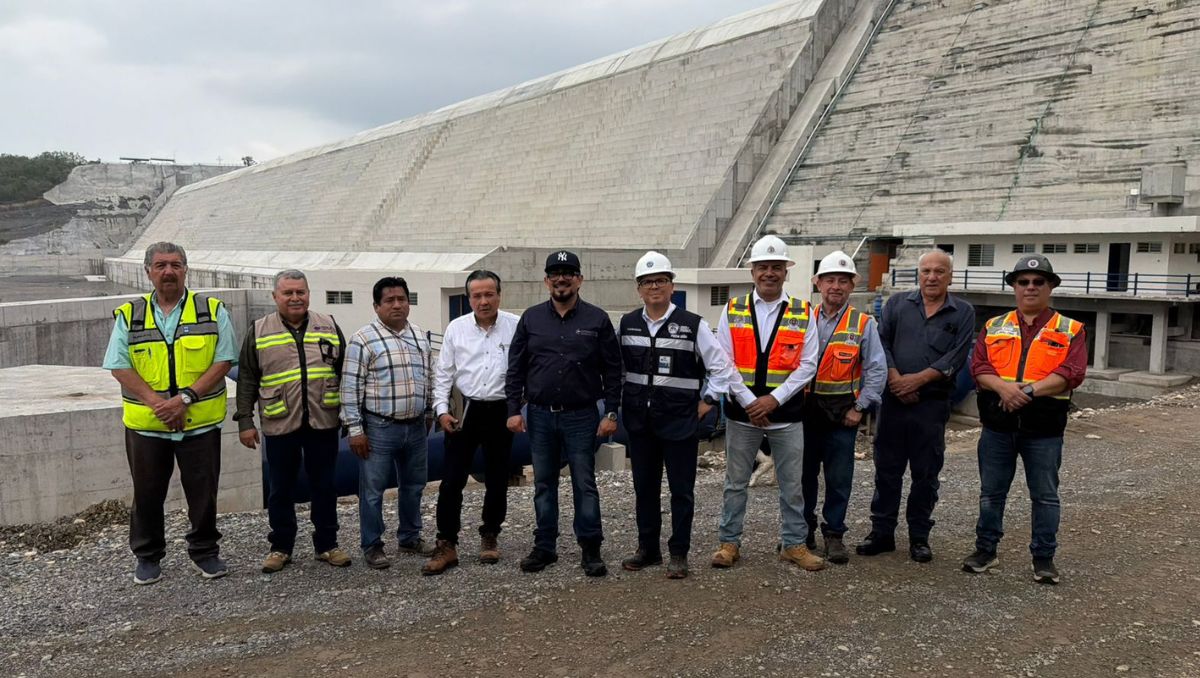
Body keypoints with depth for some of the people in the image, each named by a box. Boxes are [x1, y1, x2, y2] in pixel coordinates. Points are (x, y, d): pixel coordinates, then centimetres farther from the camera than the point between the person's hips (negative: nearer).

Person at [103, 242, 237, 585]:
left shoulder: (213, 311, 0)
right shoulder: (129, 315, 4)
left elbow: (224, 360, -5)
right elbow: (119, 366, -1)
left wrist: (186, 397, -15)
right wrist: (155, 402, -14)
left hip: (200, 422, -1)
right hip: (145, 423, 1)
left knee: (203, 491, 7)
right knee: (147, 492, 12)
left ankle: (205, 552, 25)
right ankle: (147, 556, 29)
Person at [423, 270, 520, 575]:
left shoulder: (516, 326, -5)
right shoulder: (456, 328, 1)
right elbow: (443, 373, 5)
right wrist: (442, 409, -4)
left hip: (501, 412, -1)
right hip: (464, 410, 1)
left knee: (497, 481, 11)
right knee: (452, 480, 0)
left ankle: (489, 537, 29)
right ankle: (446, 545, 9)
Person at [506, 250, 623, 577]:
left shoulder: (597, 319, 0)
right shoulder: (531, 318, 5)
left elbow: (612, 369, 0)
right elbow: (515, 367, 7)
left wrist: (611, 412, -5)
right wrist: (514, 409, 0)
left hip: (581, 416, -2)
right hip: (540, 415, 2)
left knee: (585, 484, 2)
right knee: (543, 484, 11)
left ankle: (591, 549, 13)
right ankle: (544, 546, 22)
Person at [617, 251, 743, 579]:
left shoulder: (693, 325, -7)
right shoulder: (627, 324, 6)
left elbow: (722, 366, -3)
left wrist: (707, 402, -3)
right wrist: (622, 403, 11)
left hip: (680, 421, -4)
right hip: (639, 422, 4)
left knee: (681, 490, 3)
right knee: (644, 487, 13)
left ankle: (679, 553, 15)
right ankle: (648, 548, 25)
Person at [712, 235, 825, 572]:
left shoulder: (803, 313, 2)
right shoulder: (733, 310, 2)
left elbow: (808, 365, -3)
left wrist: (773, 398, -12)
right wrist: (749, 401, -11)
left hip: (787, 414, 0)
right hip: (742, 412, 0)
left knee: (792, 485, 9)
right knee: (735, 482, 9)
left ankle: (794, 544, 23)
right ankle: (729, 543, 21)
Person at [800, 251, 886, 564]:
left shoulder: (863, 324, 0)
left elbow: (877, 369, -1)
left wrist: (860, 408, -5)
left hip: (842, 414, -2)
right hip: (805, 410, 2)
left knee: (839, 478, 4)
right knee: (803, 473, 10)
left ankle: (834, 534, 17)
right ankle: (803, 530, 25)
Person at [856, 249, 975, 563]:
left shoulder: (963, 313, 5)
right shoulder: (897, 303, 9)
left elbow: (955, 358, -5)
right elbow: (881, 342, 0)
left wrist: (917, 379, -14)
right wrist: (894, 378, -13)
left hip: (932, 405, -1)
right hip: (893, 400, 1)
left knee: (926, 474, 7)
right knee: (887, 469, 7)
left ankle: (919, 537, 19)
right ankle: (881, 533, 17)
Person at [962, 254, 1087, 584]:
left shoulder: (1071, 330, 2)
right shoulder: (994, 327, 9)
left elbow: (1072, 373, -12)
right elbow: (978, 367, -1)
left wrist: (1029, 389, -21)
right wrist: (1003, 387, -20)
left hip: (1044, 429, -2)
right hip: (997, 425, 2)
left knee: (1045, 496, 7)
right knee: (991, 492, 11)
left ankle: (1044, 558, 20)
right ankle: (985, 549, 24)